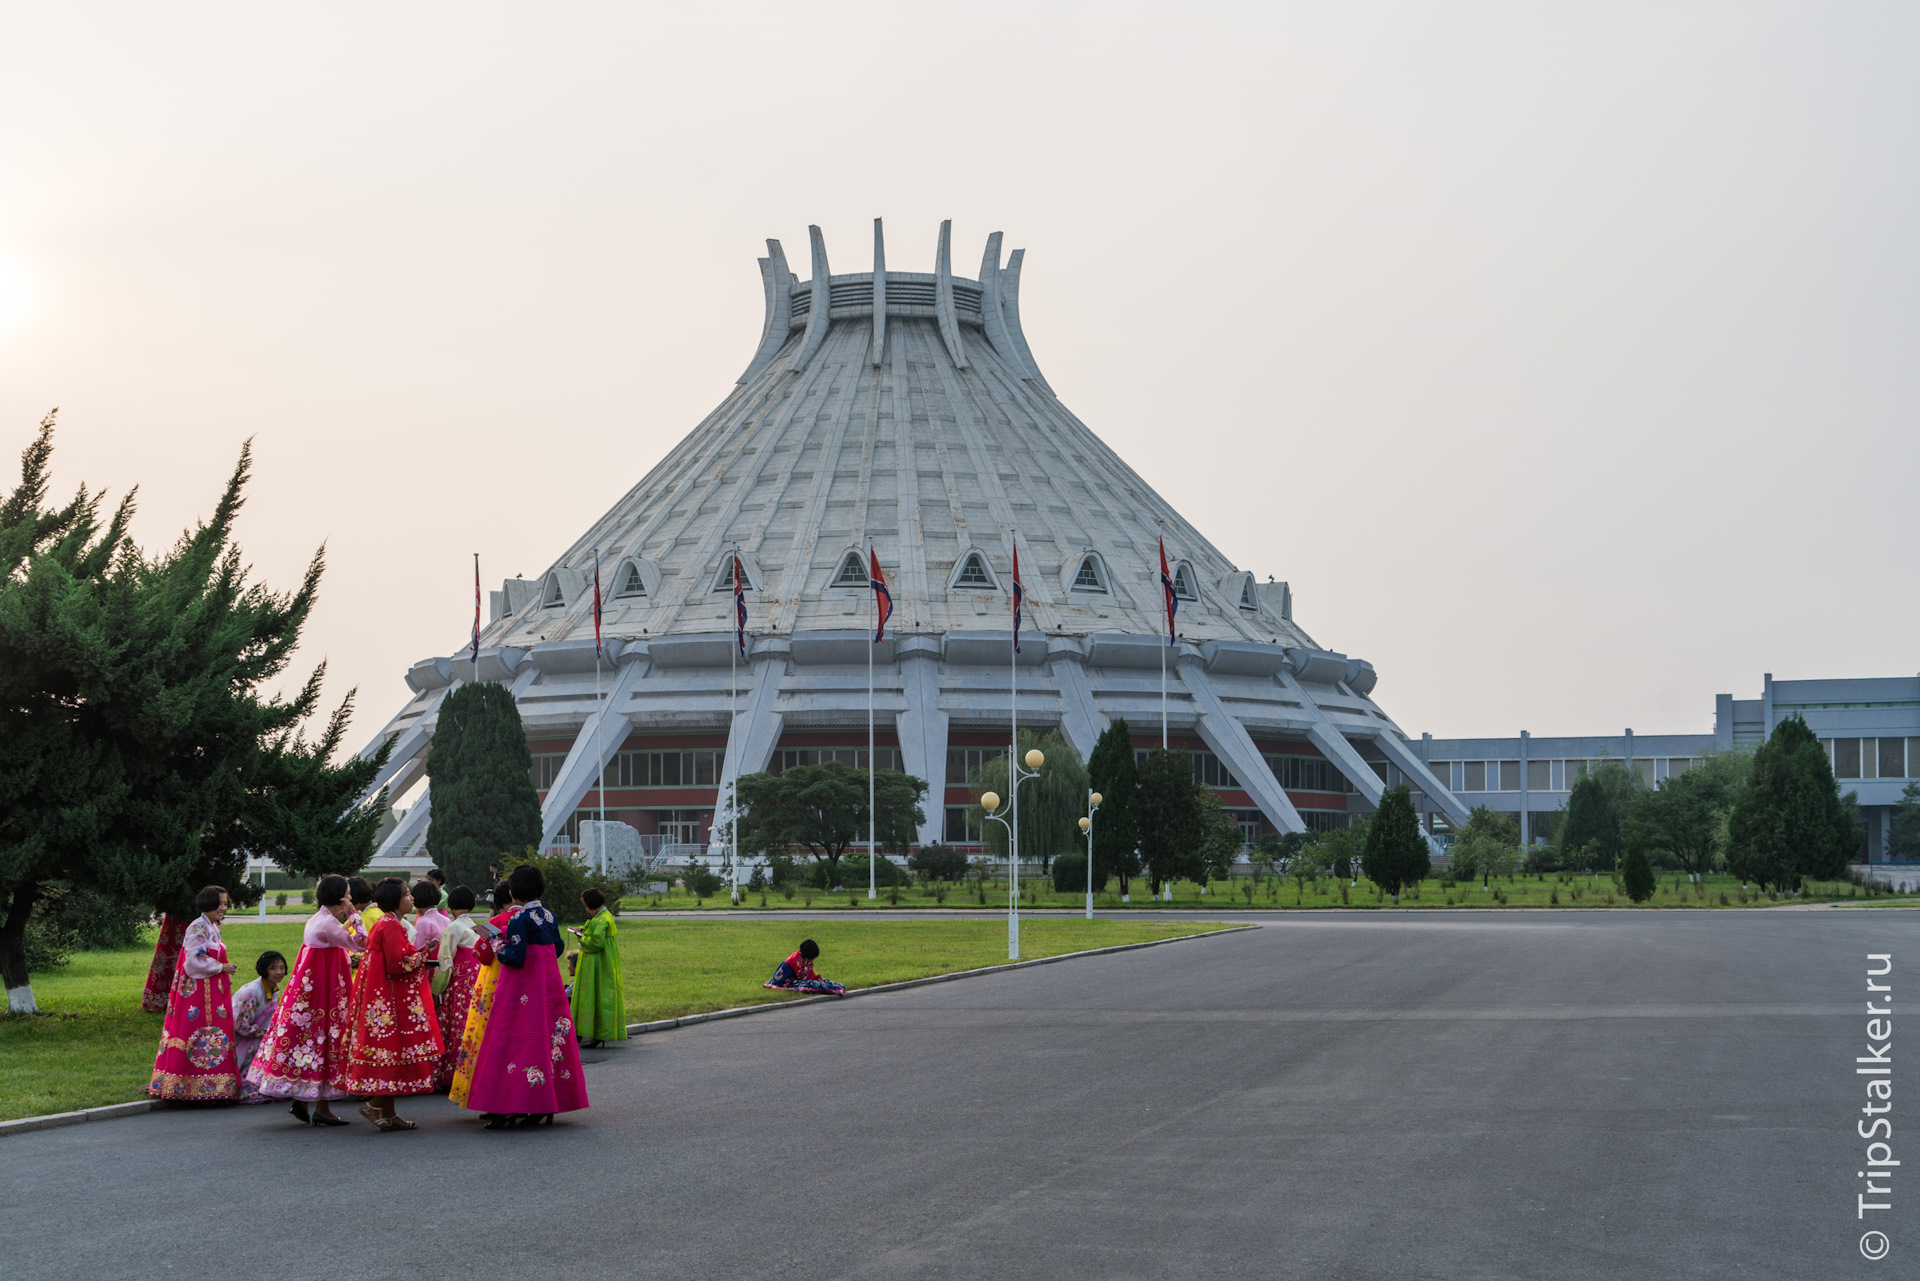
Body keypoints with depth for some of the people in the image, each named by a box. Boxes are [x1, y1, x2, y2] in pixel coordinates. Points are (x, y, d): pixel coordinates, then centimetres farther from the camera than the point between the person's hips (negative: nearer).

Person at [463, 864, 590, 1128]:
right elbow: (558, 948, 16)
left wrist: (497, 946, -5)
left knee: (517, 1041, -4)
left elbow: (516, 957, -20)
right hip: (549, 985, 7)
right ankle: (547, 1107, 13)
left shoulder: (520, 920, -16)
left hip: (522, 990, -7)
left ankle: (509, 1110, -5)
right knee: (548, 1038, 10)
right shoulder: (549, 917, 6)